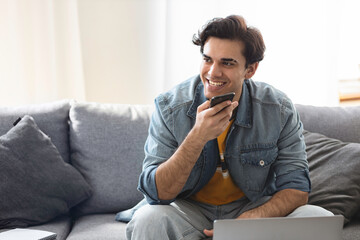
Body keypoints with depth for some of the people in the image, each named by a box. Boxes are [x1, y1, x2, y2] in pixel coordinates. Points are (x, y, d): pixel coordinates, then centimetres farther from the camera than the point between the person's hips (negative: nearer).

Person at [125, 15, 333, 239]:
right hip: (188, 209, -2)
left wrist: (252, 218, -32)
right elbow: (156, 193, -20)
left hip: (254, 207, 2)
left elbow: (296, 188, -12)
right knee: (147, 219, -33)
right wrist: (198, 137, -35)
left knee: (319, 218, -22)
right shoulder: (169, 107, -16)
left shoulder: (279, 110, -13)